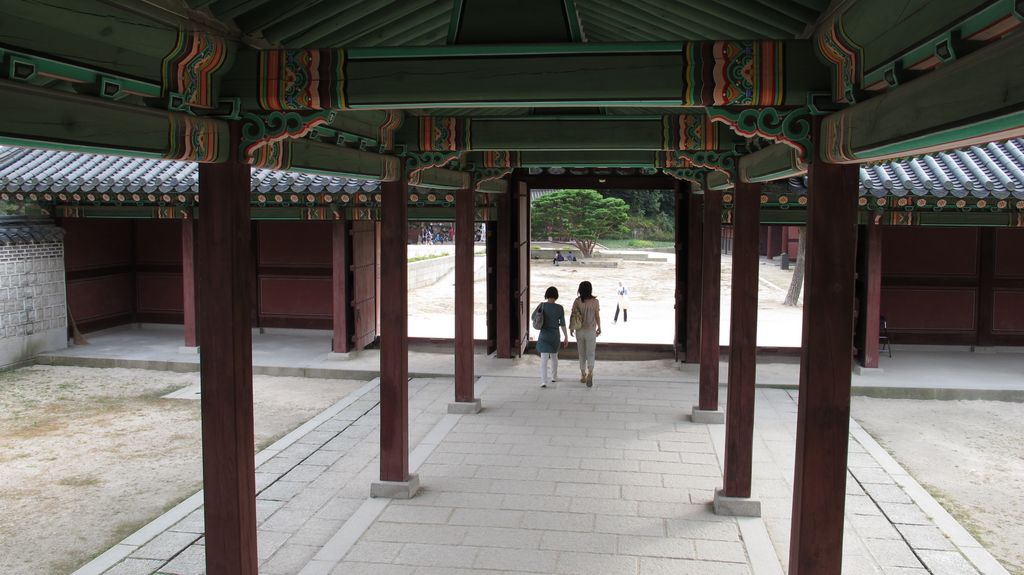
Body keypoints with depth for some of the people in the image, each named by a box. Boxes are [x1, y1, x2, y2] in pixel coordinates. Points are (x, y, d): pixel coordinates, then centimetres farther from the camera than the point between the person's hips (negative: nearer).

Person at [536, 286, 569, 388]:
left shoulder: (542, 305, -8)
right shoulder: (560, 308, -7)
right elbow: (562, 324, -5)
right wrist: (566, 337, 2)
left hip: (544, 335, -1)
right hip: (555, 335, 1)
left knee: (544, 358, -5)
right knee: (554, 355, 23)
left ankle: (544, 381, -18)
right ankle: (554, 377, 36)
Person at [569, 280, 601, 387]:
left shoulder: (577, 301, -7)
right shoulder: (595, 301, -8)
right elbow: (597, 316, -3)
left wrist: (571, 328, 9)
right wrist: (599, 328, 11)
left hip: (579, 330, 1)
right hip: (591, 330, -1)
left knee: (582, 353, 14)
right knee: (590, 353, 3)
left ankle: (583, 375, 20)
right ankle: (590, 373, -20)